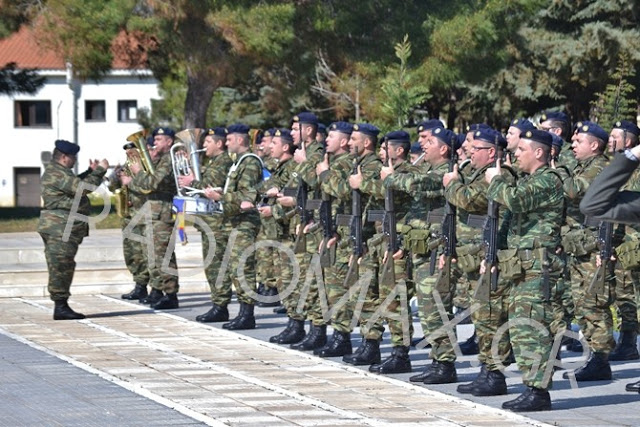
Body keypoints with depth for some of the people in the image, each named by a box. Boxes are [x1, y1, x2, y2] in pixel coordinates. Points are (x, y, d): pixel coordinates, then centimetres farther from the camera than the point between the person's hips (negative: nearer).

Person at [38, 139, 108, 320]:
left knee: (63, 268, 12)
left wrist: (91, 171, 23)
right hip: (60, 228, -11)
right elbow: (81, 187, -23)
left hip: (64, 228, 11)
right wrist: (99, 171, -15)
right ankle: (60, 306, -10)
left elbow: (75, 183, 32)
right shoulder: (56, 173, -15)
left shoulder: (59, 172, 20)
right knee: (61, 266, -10)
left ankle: (61, 306, 15)